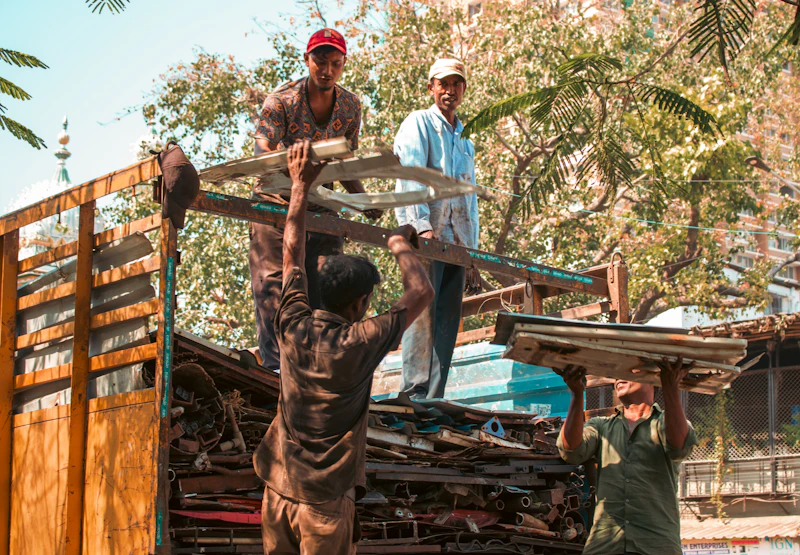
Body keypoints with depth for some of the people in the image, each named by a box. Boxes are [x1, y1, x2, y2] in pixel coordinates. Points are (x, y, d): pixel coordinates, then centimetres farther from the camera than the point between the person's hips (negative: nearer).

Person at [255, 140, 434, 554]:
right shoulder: (359, 344, -17)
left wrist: (300, 186, 17)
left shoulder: (294, 327, -4)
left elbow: (293, 254, 10)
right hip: (326, 498, -5)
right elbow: (421, 293, -6)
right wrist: (401, 246, 10)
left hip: (279, 486, 5)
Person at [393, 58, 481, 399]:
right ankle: (415, 391, -19)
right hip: (424, 236, -7)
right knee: (423, 308, -16)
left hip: (456, 242, 7)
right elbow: (410, 175, -11)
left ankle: (434, 398, 0)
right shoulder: (418, 123, 5)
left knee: (448, 320, 1)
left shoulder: (465, 143, 27)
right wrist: (422, 224, -25)